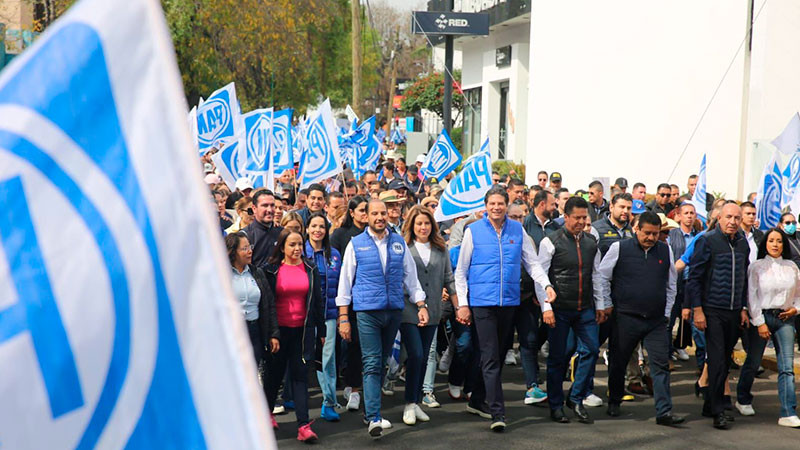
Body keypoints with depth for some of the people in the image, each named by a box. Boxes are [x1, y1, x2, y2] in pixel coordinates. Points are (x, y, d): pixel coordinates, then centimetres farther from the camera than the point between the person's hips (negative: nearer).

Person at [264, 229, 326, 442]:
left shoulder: (310, 269, 5)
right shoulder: (272, 270, -2)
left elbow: (318, 300, 9)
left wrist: (321, 330, 8)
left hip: (303, 329, 1)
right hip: (279, 329, -1)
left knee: (300, 375, -2)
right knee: (275, 373, 12)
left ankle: (303, 425, -6)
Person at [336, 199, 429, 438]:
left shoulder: (399, 242, 10)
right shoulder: (356, 244, 2)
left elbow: (410, 277, 15)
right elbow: (345, 282, 3)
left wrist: (421, 305, 6)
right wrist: (343, 318, -2)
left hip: (394, 311, 3)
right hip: (367, 311, -3)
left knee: (382, 363, 11)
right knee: (371, 364, -9)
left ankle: (371, 410, 23)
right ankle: (374, 418, -13)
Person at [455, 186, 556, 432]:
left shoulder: (517, 230, 7)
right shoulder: (473, 231, 0)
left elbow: (532, 263, 10)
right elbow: (461, 271, 4)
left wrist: (546, 284, -7)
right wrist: (462, 304, -1)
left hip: (509, 301, 4)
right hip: (483, 301, -4)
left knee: (497, 355, 11)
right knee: (490, 358, -8)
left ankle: (477, 401, 27)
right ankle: (497, 412, -9)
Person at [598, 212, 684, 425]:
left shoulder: (665, 251, 7)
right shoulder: (620, 248, -3)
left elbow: (671, 284, 17)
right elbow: (602, 277, 4)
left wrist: (667, 312, 12)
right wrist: (607, 305, 1)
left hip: (656, 320, 2)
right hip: (625, 318, -2)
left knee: (661, 365, -4)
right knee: (618, 362, 10)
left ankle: (664, 412, -4)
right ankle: (614, 402, 29)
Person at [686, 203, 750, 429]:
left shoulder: (742, 243, 11)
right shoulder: (707, 241, -7)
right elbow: (694, 277, -8)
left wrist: (743, 308, 16)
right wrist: (697, 310, -12)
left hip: (734, 312, 6)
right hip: (712, 310, -6)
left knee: (725, 361, 10)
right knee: (717, 361, -7)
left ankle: (710, 405, 20)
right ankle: (718, 411, -2)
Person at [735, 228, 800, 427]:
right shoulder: (757, 267, 0)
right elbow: (752, 296, -3)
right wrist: (759, 322, -9)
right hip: (761, 316, -2)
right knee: (752, 363, 8)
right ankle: (743, 400, 30)